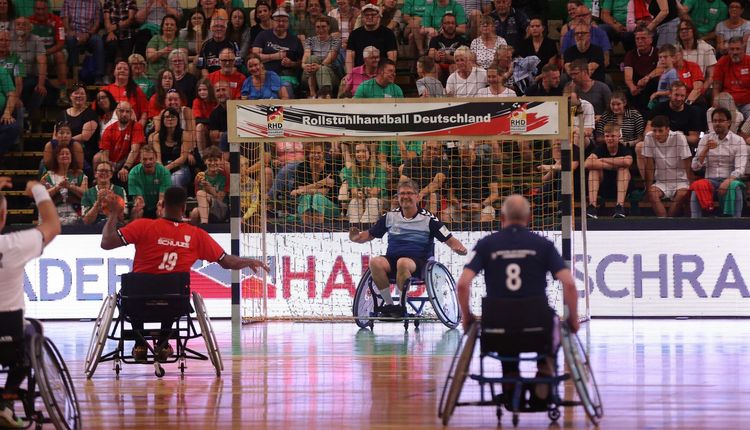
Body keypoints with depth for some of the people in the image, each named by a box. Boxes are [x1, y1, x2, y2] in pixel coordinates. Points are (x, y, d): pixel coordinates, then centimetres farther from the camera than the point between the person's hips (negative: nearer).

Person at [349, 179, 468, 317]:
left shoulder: (428, 219, 2)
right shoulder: (390, 216, 11)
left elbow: (449, 240, 0)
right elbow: (369, 235, 18)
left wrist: (460, 248, -22)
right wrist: (357, 238, -5)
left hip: (419, 262, -3)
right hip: (392, 260, 3)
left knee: (403, 263, -38)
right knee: (375, 262, -29)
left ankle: (402, 305, -23)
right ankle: (389, 304, -20)